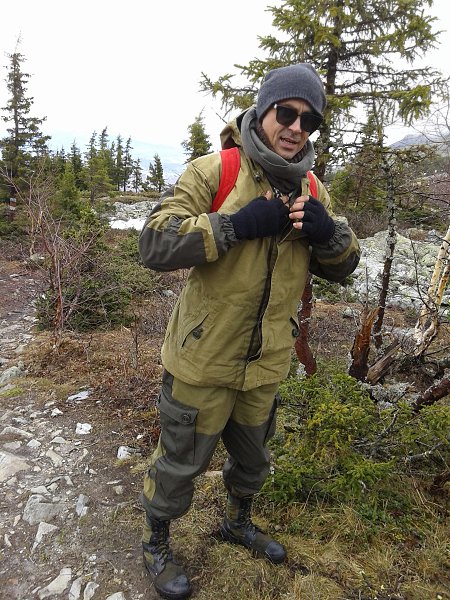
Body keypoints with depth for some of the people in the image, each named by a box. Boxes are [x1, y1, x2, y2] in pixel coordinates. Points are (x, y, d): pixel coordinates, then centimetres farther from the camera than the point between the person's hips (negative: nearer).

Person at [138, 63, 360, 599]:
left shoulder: (310, 191, 4)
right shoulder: (214, 171, -14)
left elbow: (341, 267, 6)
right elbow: (154, 244, -23)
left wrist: (327, 232, -16)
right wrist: (238, 223, -30)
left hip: (266, 363, 6)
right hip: (203, 360, -5)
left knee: (252, 457, 27)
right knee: (181, 461, 14)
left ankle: (238, 522, 57)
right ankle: (156, 543, 43)